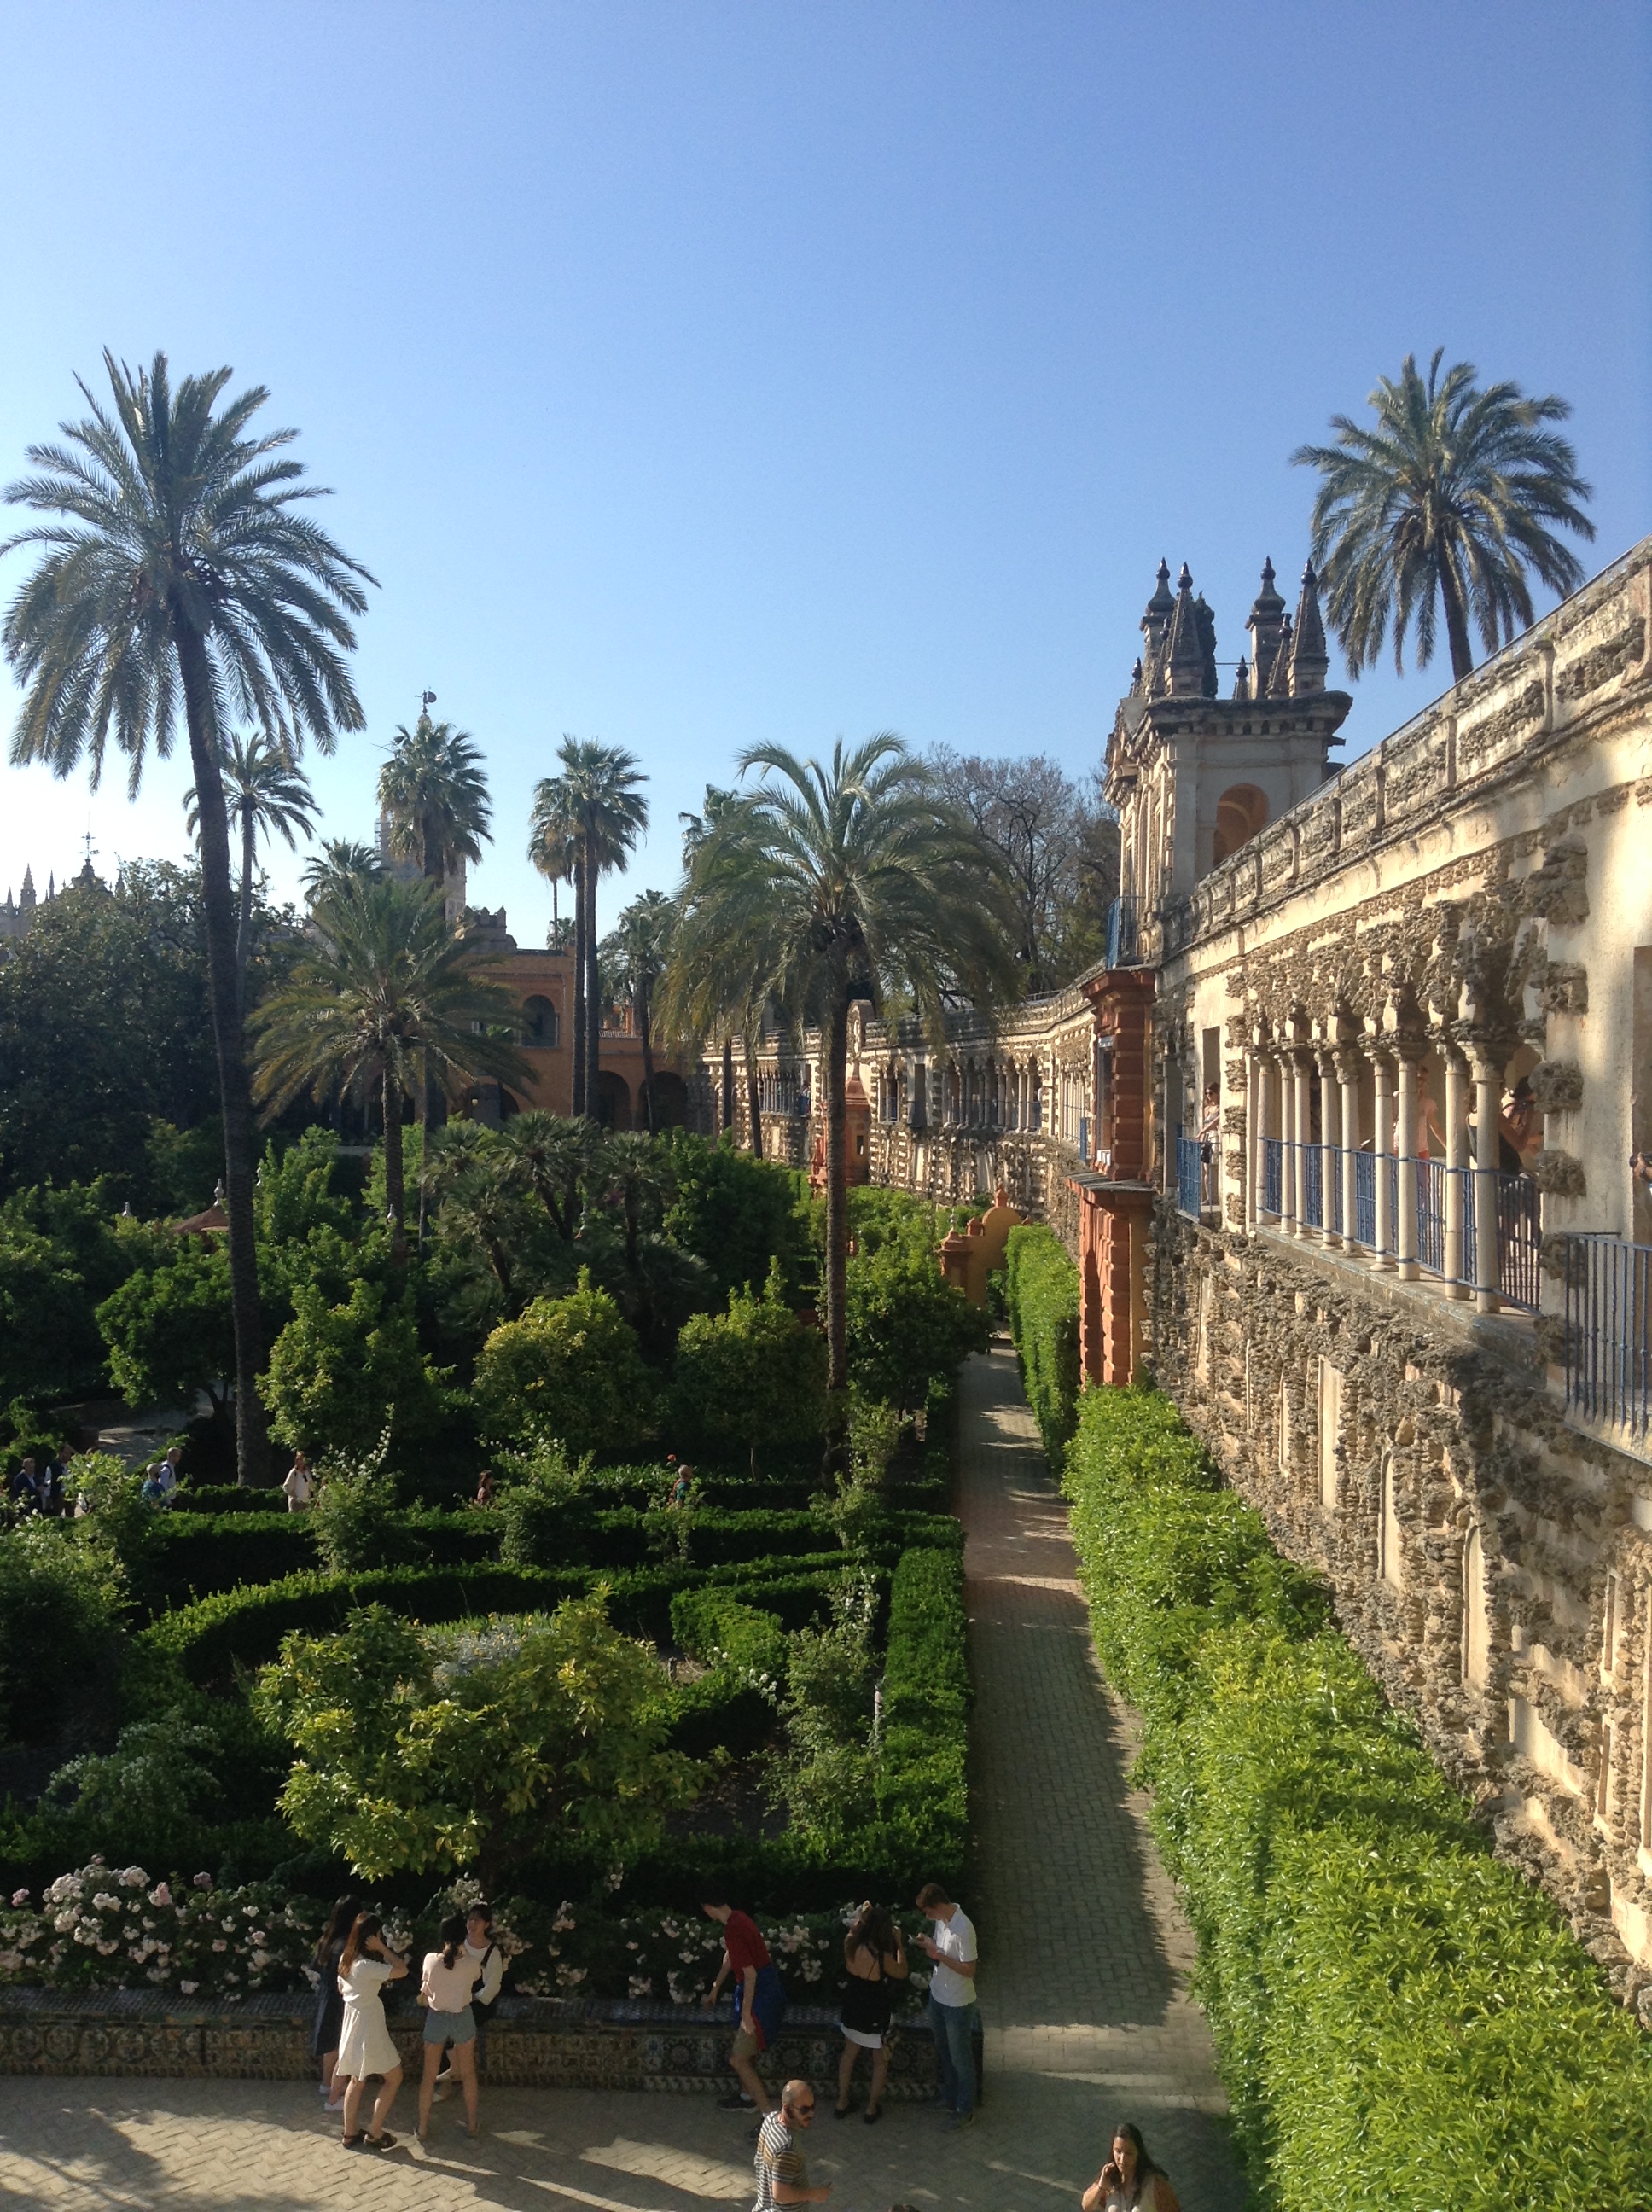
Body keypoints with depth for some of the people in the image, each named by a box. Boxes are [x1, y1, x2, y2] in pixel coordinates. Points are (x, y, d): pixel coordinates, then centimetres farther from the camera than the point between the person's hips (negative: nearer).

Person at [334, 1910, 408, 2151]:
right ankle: (375, 2134, 13)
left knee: (357, 2080, 23)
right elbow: (402, 1970, -32)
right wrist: (382, 1949, -28)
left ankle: (350, 2133, 31)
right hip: (369, 2027, -8)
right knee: (394, 2078, 8)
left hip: (352, 2024, 8)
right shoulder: (366, 1966, -28)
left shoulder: (345, 1959, -1)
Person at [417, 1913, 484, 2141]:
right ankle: (472, 2124, 32)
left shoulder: (430, 1959, -20)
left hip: (436, 2019, 0)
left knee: (429, 2076, 17)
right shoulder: (471, 1964, -21)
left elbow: (424, 1989, -3)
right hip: (462, 2019, 0)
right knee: (468, 2073, 20)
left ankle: (423, 2129, 24)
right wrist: (464, 1951, 9)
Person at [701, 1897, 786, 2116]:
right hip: (764, 1990, 10)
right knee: (743, 2049, 26)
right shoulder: (737, 1919, 5)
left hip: (761, 1995, -10)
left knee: (738, 2060, -6)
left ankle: (770, 2115, -3)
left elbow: (750, 1973, -24)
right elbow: (729, 1956, 21)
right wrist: (715, 1989, 31)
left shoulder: (733, 1930, -26)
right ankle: (747, 2096, 45)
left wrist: (746, 2012, -18)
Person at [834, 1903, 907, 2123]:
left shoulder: (850, 1944, -14)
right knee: (880, 2061, 18)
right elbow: (902, 1973, -11)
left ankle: (842, 2103, 36)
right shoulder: (881, 1956, -30)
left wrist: (863, 1914, 13)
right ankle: (872, 2109, 28)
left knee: (849, 2054, 25)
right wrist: (899, 1944, -6)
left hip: (852, 2010, 6)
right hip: (875, 2016, -5)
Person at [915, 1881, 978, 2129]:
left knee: (961, 2059, 10)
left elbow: (969, 1970, -27)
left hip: (958, 2004, -8)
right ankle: (949, 2099, 44)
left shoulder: (963, 1929, -31)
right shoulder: (942, 1919, -5)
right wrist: (929, 1944, -10)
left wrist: (938, 1955, -29)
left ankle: (965, 2112, 27)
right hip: (938, 1996, 8)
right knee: (944, 2053, 25)